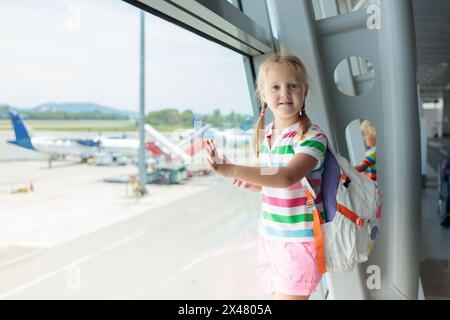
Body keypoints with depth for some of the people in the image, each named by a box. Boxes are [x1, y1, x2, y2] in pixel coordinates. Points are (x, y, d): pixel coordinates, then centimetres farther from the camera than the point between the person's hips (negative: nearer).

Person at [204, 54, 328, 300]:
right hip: (268, 236, 7)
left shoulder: (312, 137, -16)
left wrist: (231, 169, -39)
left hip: (299, 242, -7)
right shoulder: (264, 135, 5)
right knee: (275, 293, 20)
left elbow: (287, 177, -33)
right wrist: (251, 183, -3)